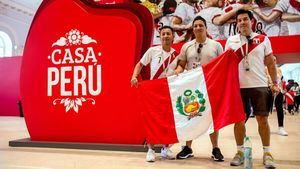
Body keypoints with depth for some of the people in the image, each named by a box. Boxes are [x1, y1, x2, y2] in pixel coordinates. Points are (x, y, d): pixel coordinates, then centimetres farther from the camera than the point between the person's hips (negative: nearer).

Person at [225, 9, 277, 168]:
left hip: (259, 85, 0)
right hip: (239, 86, 1)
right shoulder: (231, 40, 6)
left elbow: (270, 63, 8)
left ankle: (267, 153, 15)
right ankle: (240, 151, 17)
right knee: (239, 119, 5)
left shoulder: (263, 39, 5)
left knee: (262, 119, 2)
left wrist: (275, 83, 2)